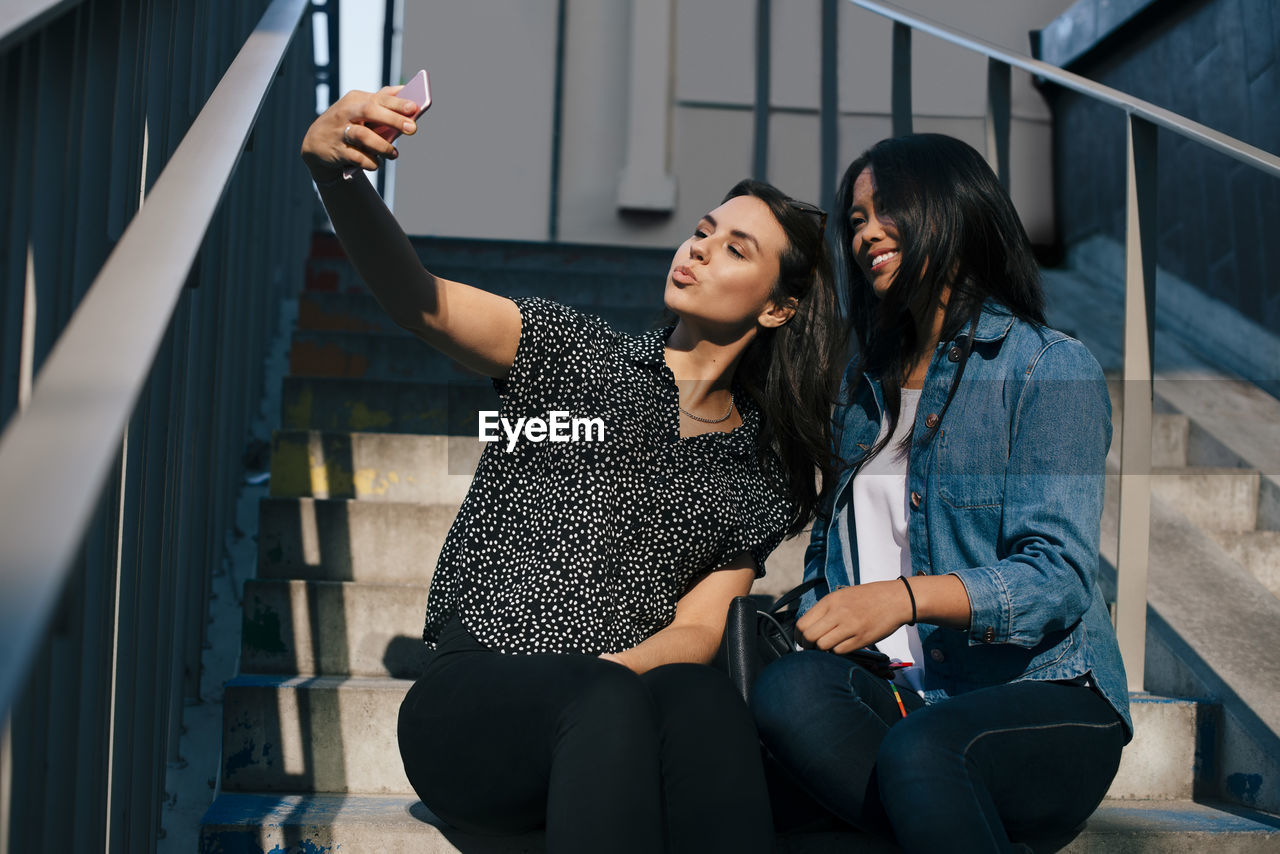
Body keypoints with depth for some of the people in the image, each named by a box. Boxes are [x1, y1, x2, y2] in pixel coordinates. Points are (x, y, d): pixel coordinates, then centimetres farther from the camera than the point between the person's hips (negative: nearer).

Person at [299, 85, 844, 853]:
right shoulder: (577, 356, 10)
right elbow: (422, 302, -6)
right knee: (607, 701, -36)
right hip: (473, 695, -1)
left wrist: (618, 664, -19)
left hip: (626, 698, 2)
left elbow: (698, 628, 5)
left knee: (703, 696, -34)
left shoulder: (763, 477, 15)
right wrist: (334, 168, -25)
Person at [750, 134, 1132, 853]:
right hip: (903, 698, 5)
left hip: (1043, 697, -4)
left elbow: (1059, 576, -12)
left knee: (920, 746, -37)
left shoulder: (1052, 368, 0)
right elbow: (828, 552, 19)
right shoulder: (864, 387, 19)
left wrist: (906, 597, -29)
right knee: (792, 687, -29)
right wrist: (815, 626, -4)